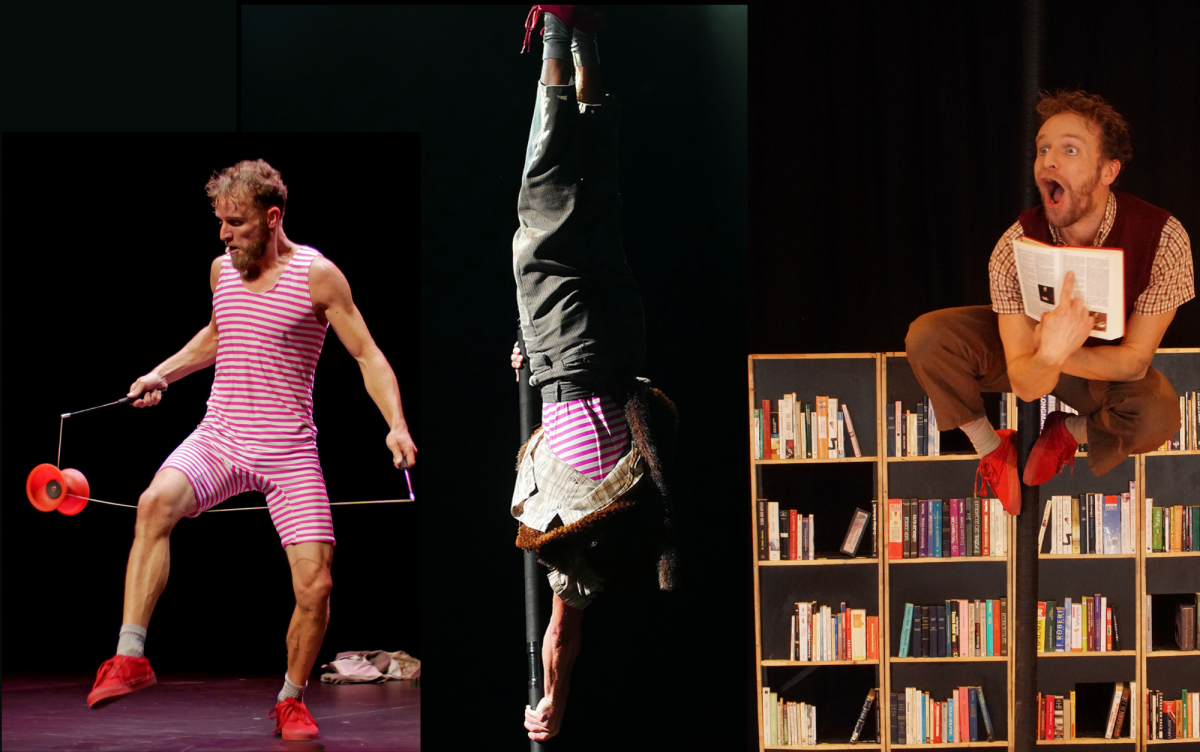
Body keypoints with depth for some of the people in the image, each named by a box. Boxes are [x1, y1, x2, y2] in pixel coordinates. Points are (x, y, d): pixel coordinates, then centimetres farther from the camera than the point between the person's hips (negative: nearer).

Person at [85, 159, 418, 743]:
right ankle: (130, 657, -28)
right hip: (218, 438, 3)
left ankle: (291, 702, 16)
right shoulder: (222, 269, 8)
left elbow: (368, 356, -6)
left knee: (315, 585, -9)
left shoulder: (316, 275, -8)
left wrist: (396, 424, -20)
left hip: (290, 453, -3)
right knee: (156, 502, -29)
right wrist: (163, 372, 18)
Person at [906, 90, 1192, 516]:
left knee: (1156, 417, -36)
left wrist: (1065, 355, -42)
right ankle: (991, 446, 1)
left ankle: (1071, 431, 0)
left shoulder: (1162, 238, -29)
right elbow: (1025, 386, -29)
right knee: (926, 338, -26)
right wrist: (1047, 355, -54)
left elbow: (1135, 360, -23)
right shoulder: (1016, 245, -27)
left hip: (1108, 364, -1)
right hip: (1032, 355, 1)